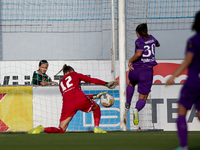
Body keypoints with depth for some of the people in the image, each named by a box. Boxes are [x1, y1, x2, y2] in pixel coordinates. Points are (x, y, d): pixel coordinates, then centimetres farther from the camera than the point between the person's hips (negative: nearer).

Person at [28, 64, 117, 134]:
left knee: (61, 130, 5)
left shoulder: (61, 83, 33)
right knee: (96, 107, 30)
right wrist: (106, 84, 29)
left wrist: (94, 96, 37)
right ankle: (97, 128, 16)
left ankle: (42, 129, -21)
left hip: (67, 104, 3)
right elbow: (92, 80, 19)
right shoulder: (74, 75, 22)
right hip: (80, 100, -3)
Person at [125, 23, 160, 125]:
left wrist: (130, 61, -11)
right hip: (148, 71, 2)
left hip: (136, 68, -2)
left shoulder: (139, 41, -6)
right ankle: (137, 109, -27)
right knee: (143, 98, 5)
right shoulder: (151, 38, 10)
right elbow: (157, 44, 34)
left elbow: (138, 53, -25)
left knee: (131, 83, 37)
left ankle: (127, 104, 35)